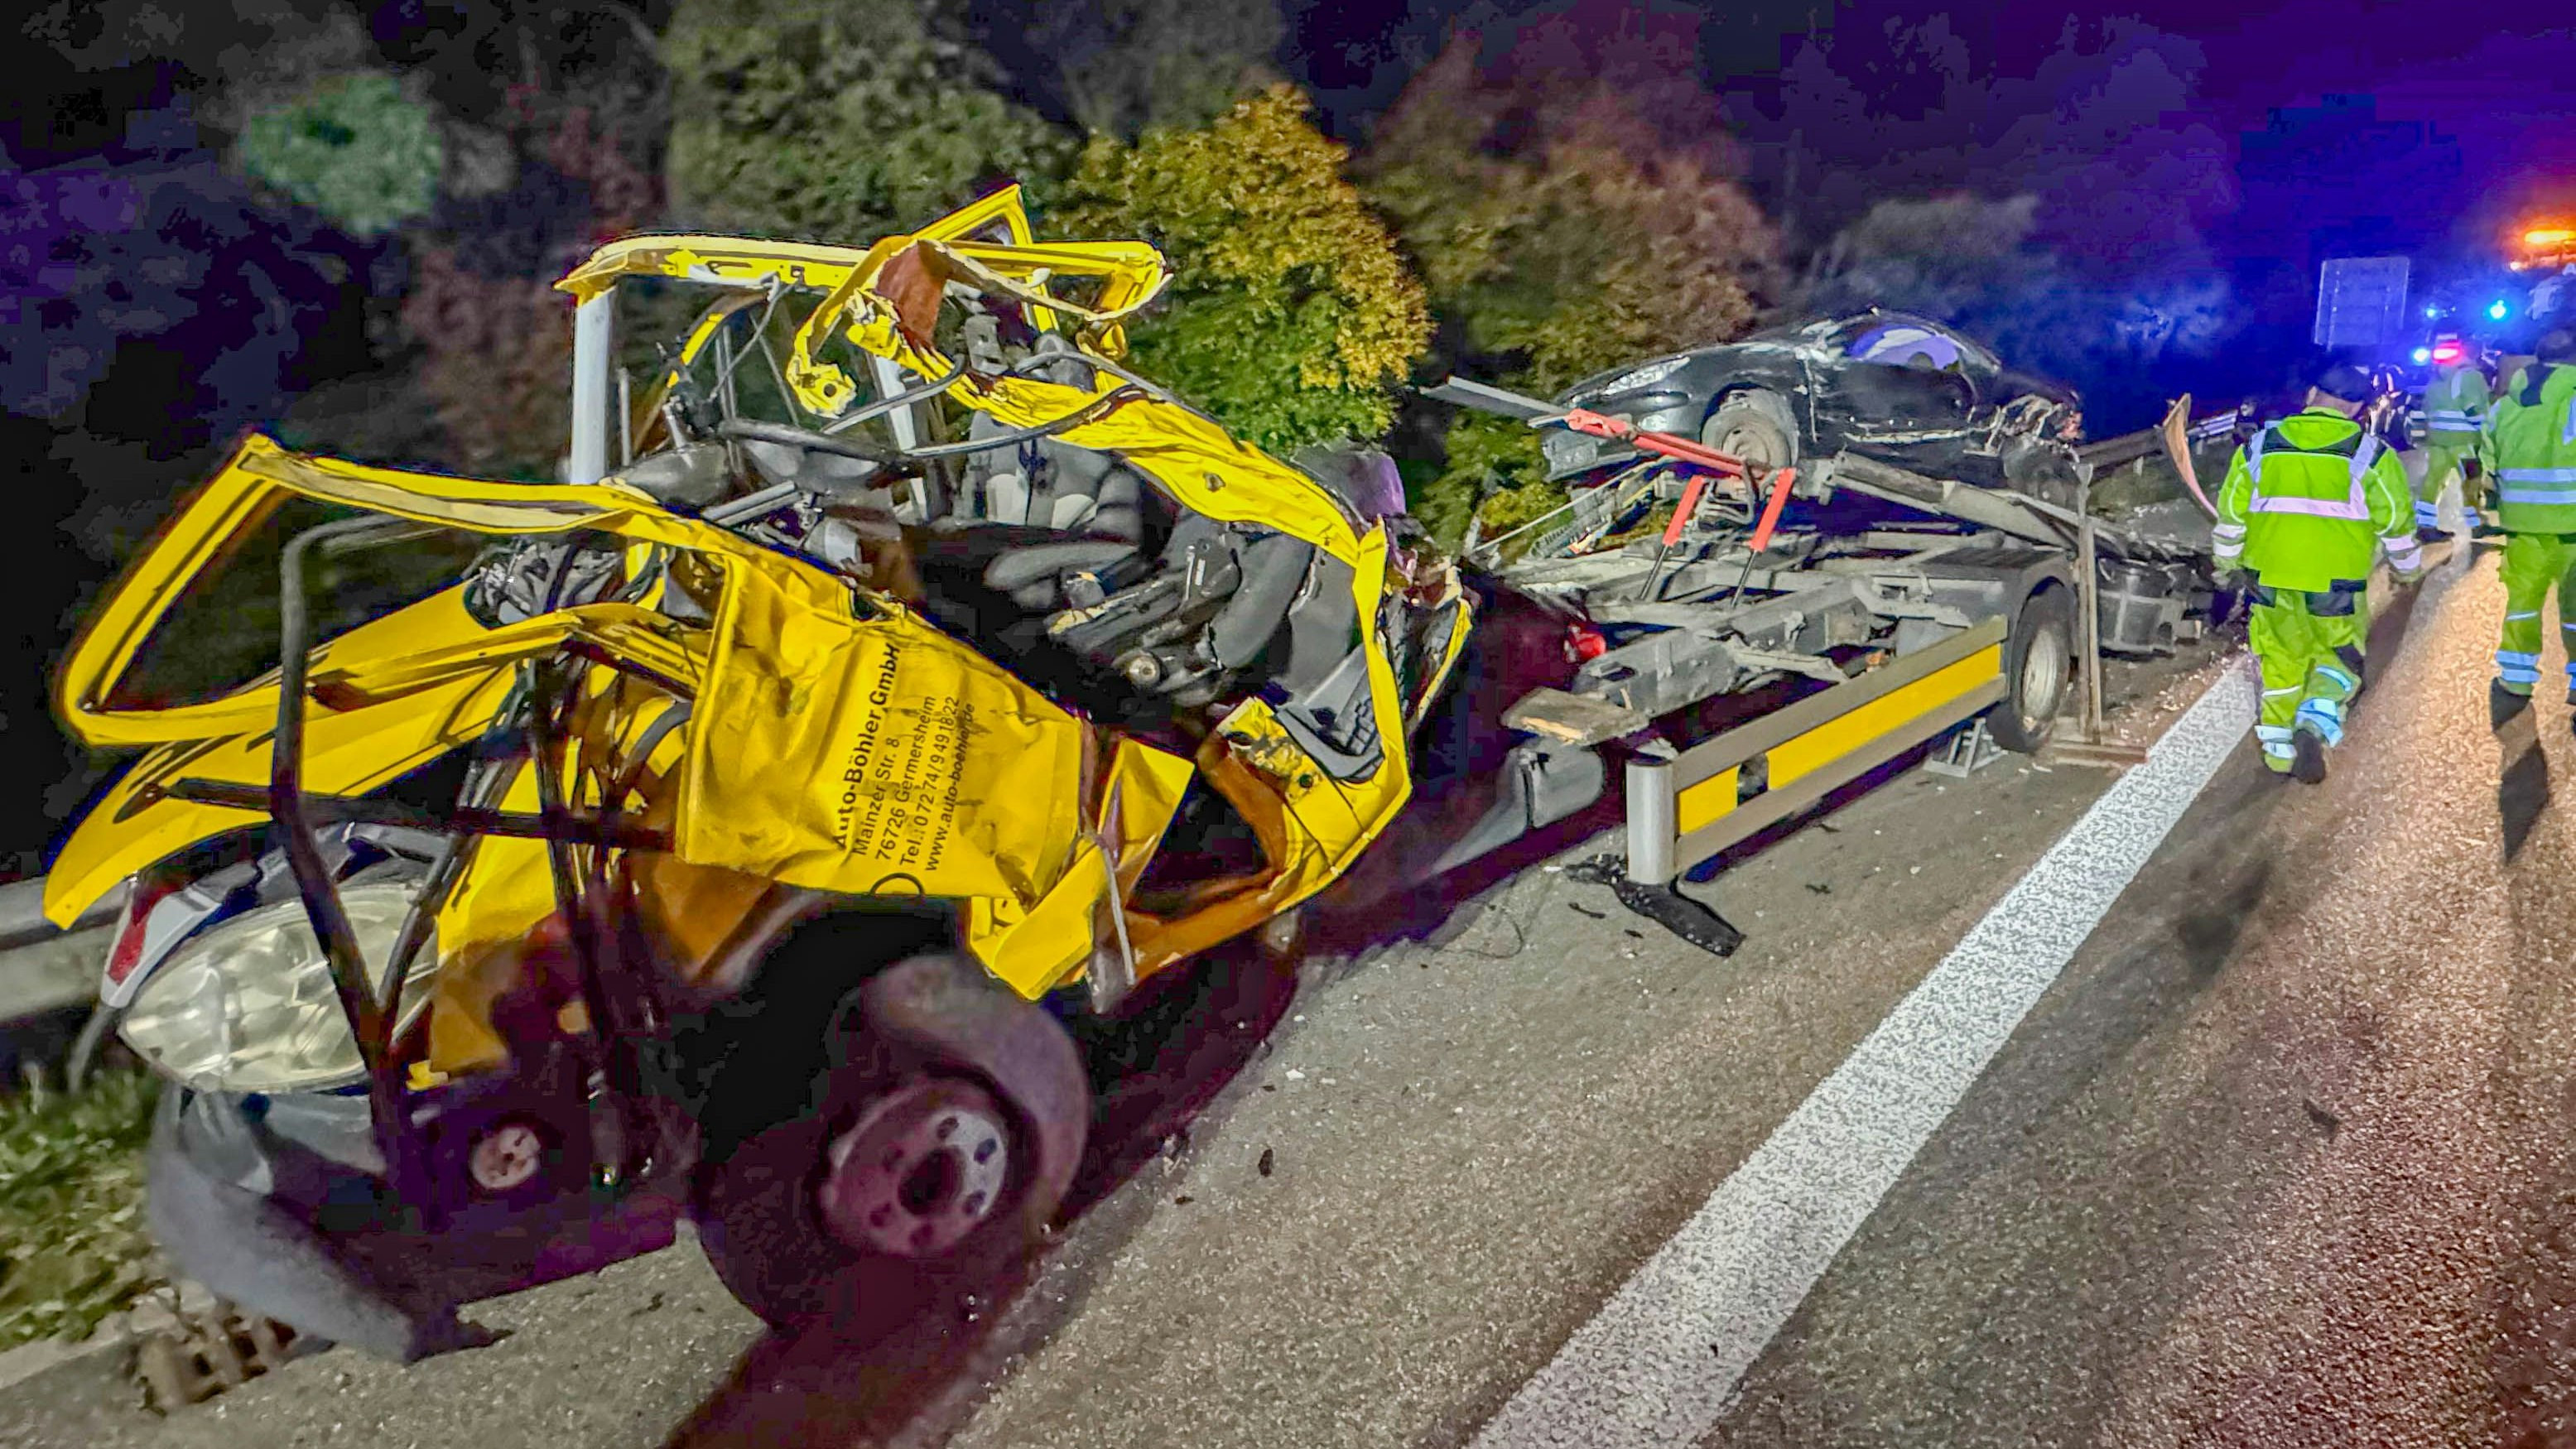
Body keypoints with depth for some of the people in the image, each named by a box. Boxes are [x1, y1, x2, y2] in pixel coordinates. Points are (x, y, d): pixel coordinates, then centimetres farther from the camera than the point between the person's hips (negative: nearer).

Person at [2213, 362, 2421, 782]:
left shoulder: (2260, 448, 1)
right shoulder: (2370, 455, -4)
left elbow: (2232, 512, 6)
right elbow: (2396, 520, 1)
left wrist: (2228, 559, 21)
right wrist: (2408, 567, 17)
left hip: (2272, 579, 2)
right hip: (2337, 585, -2)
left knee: (2282, 660, 16)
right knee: (2338, 658, 13)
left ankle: (2279, 749, 21)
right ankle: (2315, 725, -13)